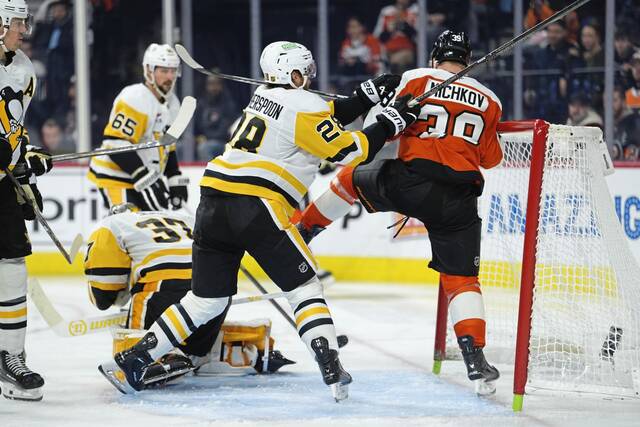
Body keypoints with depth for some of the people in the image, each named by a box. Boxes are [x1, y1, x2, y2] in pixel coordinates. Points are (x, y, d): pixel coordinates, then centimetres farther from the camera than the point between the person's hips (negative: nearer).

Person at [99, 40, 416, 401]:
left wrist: (368, 95, 22)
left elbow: (329, 117, 27)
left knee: (208, 300, 13)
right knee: (304, 285, 4)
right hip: (255, 205, -7)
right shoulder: (303, 105, -2)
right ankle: (333, 371, -7)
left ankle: (131, 361, 10)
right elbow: (346, 151, -1)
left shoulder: (266, 96, 22)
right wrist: (389, 124, 8)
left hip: (214, 198, 7)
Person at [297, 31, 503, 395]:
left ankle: (303, 230, 40)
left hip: (409, 181, -2)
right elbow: (490, 159, 19)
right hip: (458, 200, 2)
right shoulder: (489, 101, 13)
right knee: (462, 279, 6)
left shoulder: (415, 79, 4)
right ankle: (475, 358, -9)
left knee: (353, 178, 28)